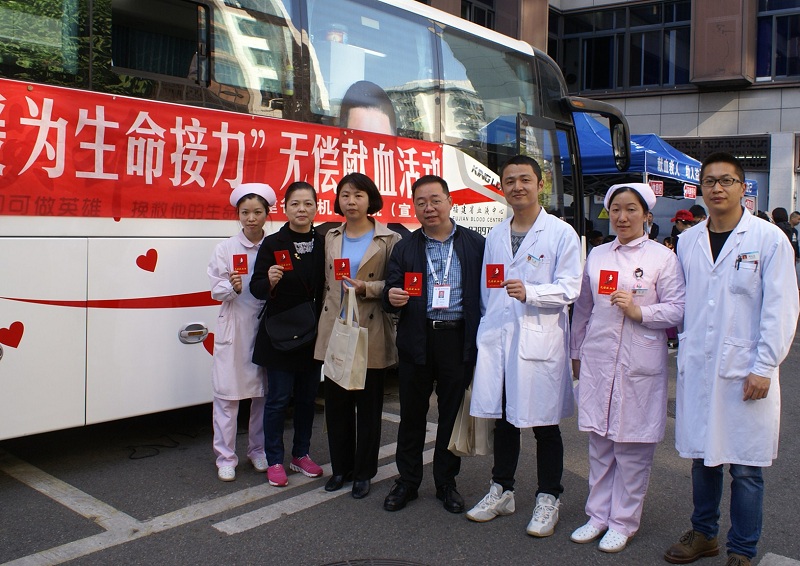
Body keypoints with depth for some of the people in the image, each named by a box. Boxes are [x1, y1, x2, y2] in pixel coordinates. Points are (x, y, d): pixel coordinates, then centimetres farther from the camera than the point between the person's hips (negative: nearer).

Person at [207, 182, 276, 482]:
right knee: (227, 393, 1)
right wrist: (232, 287, -22)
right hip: (233, 328, -1)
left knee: (263, 392, 9)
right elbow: (216, 290, -3)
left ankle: (258, 450, 25)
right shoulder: (225, 248, 1)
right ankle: (225, 457, 13)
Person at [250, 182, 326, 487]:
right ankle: (274, 461, 16)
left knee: (307, 396, 13)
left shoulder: (322, 244, 4)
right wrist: (270, 281, -29)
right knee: (278, 399, 2)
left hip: (312, 333, 4)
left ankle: (301, 455, 28)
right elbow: (256, 288, -9)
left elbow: (325, 288, 9)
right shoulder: (272, 243, -6)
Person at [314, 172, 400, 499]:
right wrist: (325, 320, 9)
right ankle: (341, 468, 25)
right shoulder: (331, 237, 11)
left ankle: (364, 472, 20)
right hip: (334, 333, 4)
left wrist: (367, 288, -19)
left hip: (371, 335, -4)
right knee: (336, 404, 10)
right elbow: (326, 282, 15)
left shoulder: (389, 239, -3)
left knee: (368, 406, 7)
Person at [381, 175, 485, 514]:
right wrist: (392, 297, -20)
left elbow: (487, 291, 1)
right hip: (417, 340, 1)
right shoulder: (405, 248, 8)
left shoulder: (475, 244, 4)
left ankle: (446, 482, 25)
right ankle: (407, 482, 24)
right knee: (411, 413, 9)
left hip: (458, 340, -1)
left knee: (452, 413, 9)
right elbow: (391, 293, 5)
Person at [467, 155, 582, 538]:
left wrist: (529, 292, -24)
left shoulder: (561, 233, -2)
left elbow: (570, 288, -9)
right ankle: (501, 491, 29)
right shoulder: (495, 236, 14)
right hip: (497, 338, 5)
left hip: (539, 340, -4)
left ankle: (548, 499, 20)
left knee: (543, 424, 5)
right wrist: (486, 329, 15)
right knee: (503, 419, 14)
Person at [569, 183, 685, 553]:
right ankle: (599, 515, 25)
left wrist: (639, 311, -19)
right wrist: (576, 352, 21)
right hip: (597, 360, 4)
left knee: (633, 446, 4)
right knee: (599, 442, 11)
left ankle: (624, 521, 19)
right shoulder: (597, 256, 12)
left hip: (640, 365, -4)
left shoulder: (662, 257, -2)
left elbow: (678, 310, -4)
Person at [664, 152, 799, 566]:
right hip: (697, 369, 4)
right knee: (702, 457, 15)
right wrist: (685, 353, 7)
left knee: (744, 466, 4)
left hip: (744, 371, -4)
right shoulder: (688, 241, 8)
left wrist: (764, 367, -10)